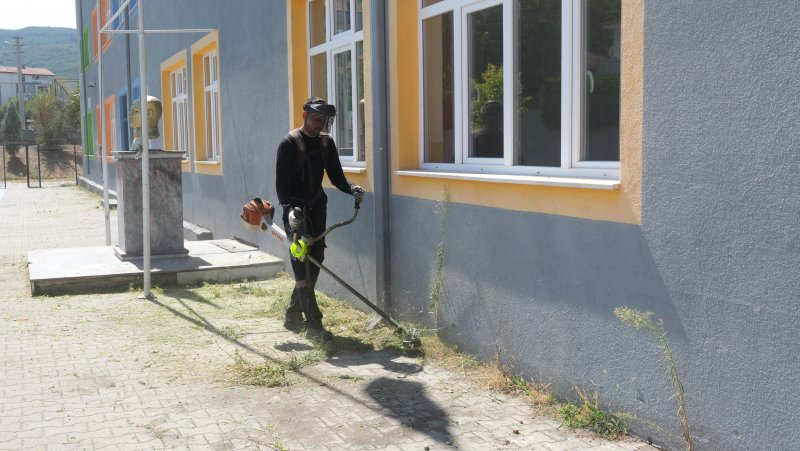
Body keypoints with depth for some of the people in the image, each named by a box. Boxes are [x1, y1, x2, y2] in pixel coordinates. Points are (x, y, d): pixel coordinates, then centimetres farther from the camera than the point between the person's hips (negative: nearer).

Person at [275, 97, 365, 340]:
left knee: (314, 263, 9)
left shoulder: (326, 143, 10)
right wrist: (289, 208, -27)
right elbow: (281, 182, -12)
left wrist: (351, 188, -12)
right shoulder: (289, 143, -8)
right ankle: (313, 323, -8)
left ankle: (293, 316, 22)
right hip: (297, 212, -6)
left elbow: (336, 176, 9)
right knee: (303, 266, -8)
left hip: (317, 210, 7)